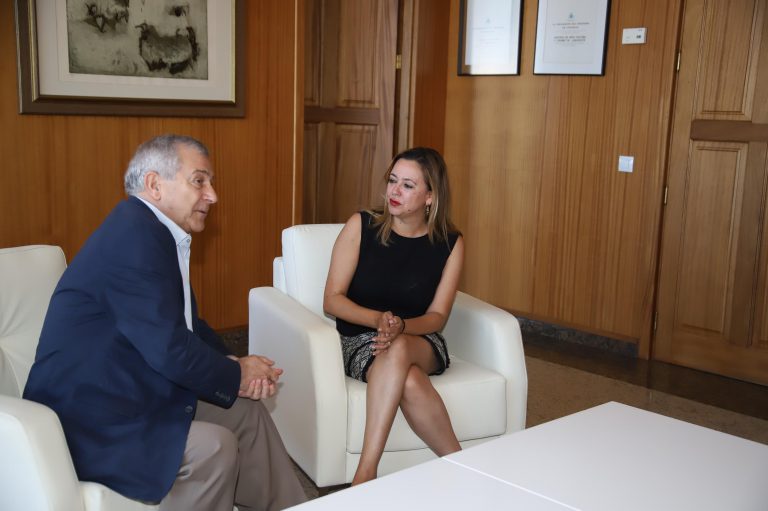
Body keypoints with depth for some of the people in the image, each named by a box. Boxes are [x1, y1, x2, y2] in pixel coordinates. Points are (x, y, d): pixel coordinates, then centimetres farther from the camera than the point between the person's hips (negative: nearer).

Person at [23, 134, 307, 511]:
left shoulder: (154, 231, 8)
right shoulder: (135, 235, -23)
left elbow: (187, 325, 12)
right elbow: (170, 349, -28)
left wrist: (233, 367, -5)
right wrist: (237, 375, -11)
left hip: (129, 393, 10)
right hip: (88, 420, -10)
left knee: (245, 410, 7)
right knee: (214, 447, -24)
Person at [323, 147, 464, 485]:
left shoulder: (450, 243, -3)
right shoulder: (360, 226, -6)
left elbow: (437, 316, -1)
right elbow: (332, 300, -5)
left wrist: (400, 326, -24)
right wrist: (378, 320, -24)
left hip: (420, 341, 1)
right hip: (359, 339, 0)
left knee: (397, 351, -38)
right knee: (410, 382, -36)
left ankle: (365, 473, -35)